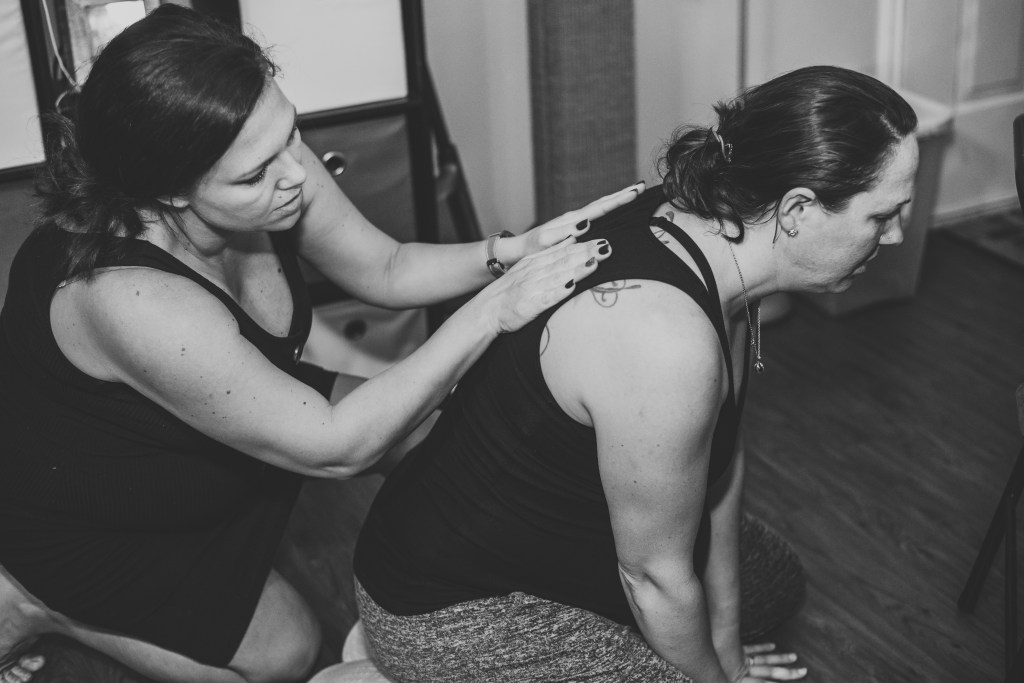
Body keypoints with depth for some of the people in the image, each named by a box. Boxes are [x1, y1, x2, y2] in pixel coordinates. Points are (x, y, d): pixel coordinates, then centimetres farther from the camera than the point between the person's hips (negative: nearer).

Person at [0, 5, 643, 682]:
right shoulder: (129, 297, -44)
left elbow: (387, 269, -7)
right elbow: (334, 447, -37)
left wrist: (514, 252, -26)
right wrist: (493, 311, -38)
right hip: (82, 520, -7)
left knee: (441, 426, 6)